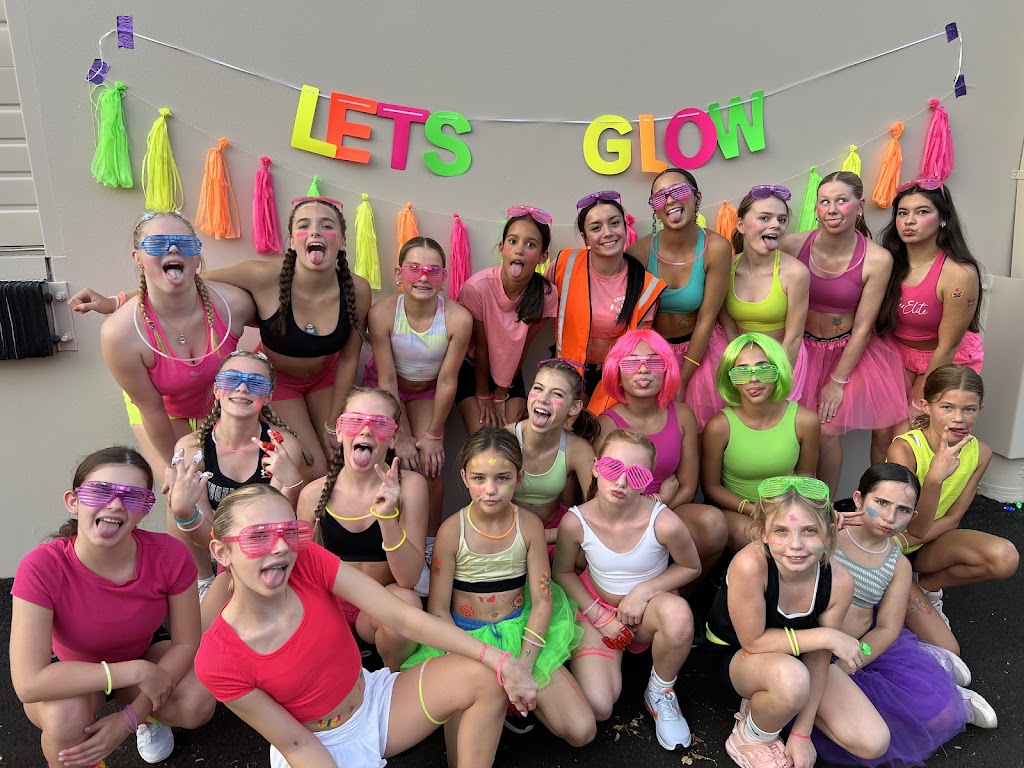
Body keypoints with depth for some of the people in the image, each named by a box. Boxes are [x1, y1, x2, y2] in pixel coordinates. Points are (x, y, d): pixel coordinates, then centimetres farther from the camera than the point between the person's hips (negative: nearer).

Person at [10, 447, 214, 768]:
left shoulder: (170, 555, -26)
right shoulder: (42, 568, -31)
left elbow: (185, 643, -15)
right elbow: (28, 683, -35)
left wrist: (130, 718, -23)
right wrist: (137, 671, -35)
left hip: (144, 651, 2)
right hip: (73, 673, -1)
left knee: (198, 705, -26)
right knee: (66, 717, -35)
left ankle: (150, 716, 11)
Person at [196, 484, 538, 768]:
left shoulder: (308, 559, -19)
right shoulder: (218, 660, -23)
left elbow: (404, 618, -21)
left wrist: (500, 661, -24)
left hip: (374, 700, 3)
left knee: (487, 678, -14)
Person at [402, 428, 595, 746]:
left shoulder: (530, 525, -11)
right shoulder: (452, 530, -15)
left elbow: (542, 602, -7)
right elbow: (438, 609, -9)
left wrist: (522, 671, -16)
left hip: (519, 630, 2)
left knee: (582, 731, -8)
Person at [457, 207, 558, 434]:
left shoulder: (546, 295, -19)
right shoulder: (477, 288, -27)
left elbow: (522, 347, -9)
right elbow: (480, 347, -16)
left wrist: (500, 396, -3)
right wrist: (483, 396, -5)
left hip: (509, 372, 2)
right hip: (471, 368, -2)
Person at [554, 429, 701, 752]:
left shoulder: (663, 523, -26)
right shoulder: (575, 522, -22)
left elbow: (691, 568, -6)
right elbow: (563, 572, -2)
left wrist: (645, 590, -19)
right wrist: (599, 616, -11)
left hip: (648, 608, 0)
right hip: (596, 607, 0)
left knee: (678, 613, -37)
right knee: (597, 708, -19)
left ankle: (660, 693, -5)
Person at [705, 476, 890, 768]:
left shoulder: (839, 582, -23)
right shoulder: (750, 565, -39)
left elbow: (818, 658, -13)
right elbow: (753, 641, -27)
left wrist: (801, 733, -10)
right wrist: (827, 636, -29)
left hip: (797, 656, 5)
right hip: (738, 655, -4)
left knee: (873, 743, -4)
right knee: (791, 677, -38)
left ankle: (769, 704, 14)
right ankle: (750, 739, -5)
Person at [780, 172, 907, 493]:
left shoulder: (877, 259, -16)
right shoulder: (793, 245, -14)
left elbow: (863, 327, -11)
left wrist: (838, 381, -9)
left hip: (850, 350, -1)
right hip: (803, 348, 1)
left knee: (827, 431, -8)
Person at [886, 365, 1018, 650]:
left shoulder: (980, 453, -10)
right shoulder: (904, 448, -25)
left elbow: (952, 519, -4)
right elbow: (916, 527, -26)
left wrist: (906, 541, -20)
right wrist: (935, 477, -42)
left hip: (928, 544, 5)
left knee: (1005, 557, -25)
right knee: (946, 651, -15)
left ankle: (926, 585, 2)